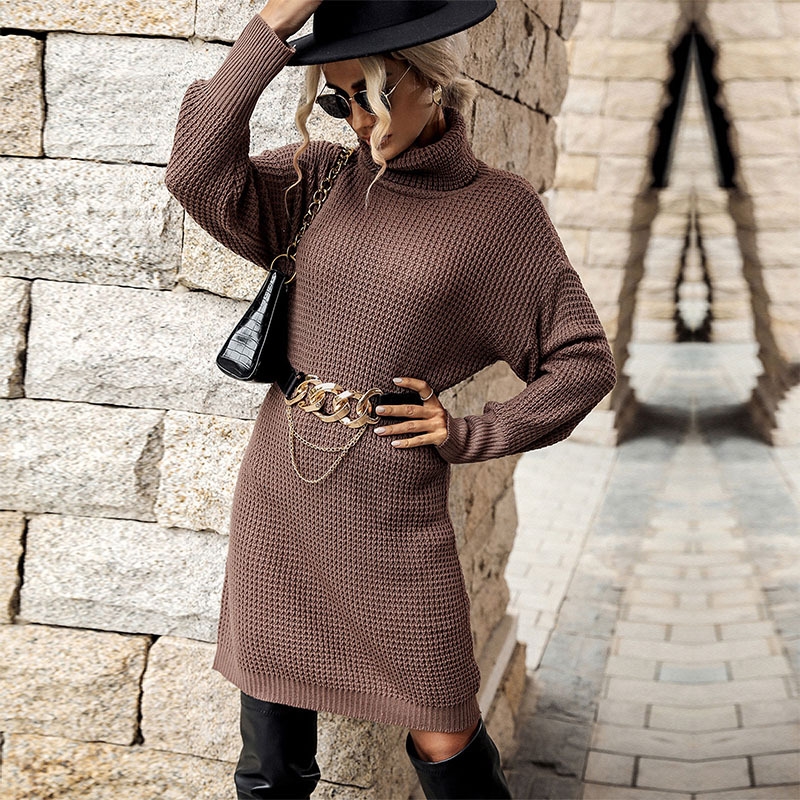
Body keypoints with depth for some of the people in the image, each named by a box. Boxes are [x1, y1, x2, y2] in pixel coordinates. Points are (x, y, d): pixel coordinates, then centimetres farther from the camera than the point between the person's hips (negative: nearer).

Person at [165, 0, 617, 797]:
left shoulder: (499, 210, -3)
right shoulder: (321, 179, 4)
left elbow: (583, 361, 2)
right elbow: (198, 175, -12)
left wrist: (468, 434, -5)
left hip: (391, 507, -3)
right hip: (277, 490, 3)